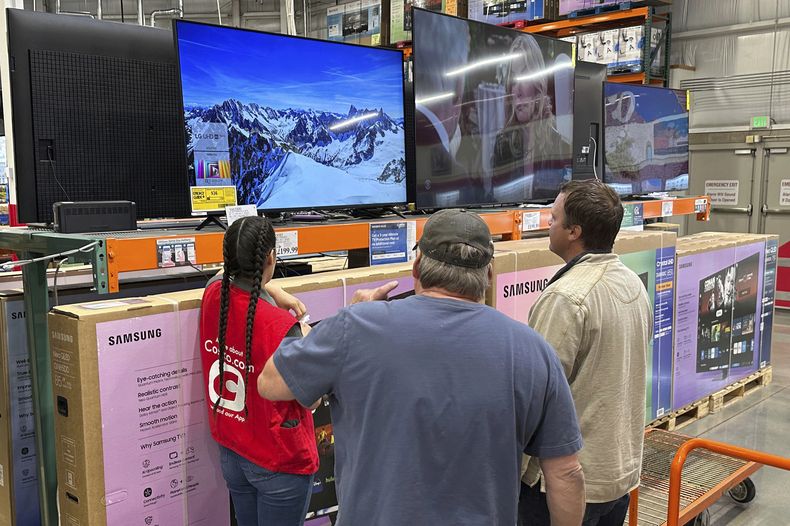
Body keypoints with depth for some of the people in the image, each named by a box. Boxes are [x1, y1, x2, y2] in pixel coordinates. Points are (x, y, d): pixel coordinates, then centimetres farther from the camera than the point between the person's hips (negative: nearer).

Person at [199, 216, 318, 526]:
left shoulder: (212, 295, -7)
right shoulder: (283, 327, -27)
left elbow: (235, 278, 17)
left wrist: (276, 293, 3)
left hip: (230, 451, 6)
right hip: (279, 463, -6)